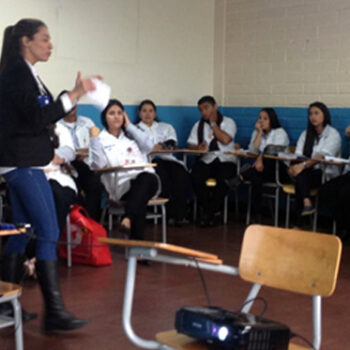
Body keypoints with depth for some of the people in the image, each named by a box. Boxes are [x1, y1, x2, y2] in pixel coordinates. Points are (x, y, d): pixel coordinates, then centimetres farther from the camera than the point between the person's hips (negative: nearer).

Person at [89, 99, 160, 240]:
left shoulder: (132, 135, 24)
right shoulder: (101, 139, 14)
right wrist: (94, 139, -7)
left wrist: (130, 126, 10)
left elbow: (149, 146, 3)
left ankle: (128, 219, -56)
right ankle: (137, 241, -44)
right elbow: (98, 164, -3)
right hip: (122, 184, -2)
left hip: (147, 178, 2)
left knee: (146, 177, -38)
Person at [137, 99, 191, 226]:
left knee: (181, 174, -31)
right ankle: (172, 214, -29)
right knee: (162, 175, -36)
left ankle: (180, 214, -28)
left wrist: (162, 145, -16)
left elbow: (173, 143, 6)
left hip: (167, 158, 2)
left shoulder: (166, 127, 27)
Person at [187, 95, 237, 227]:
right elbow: (191, 144, 7)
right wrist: (198, 148, -16)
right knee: (196, 175, -29)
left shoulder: (228, 122, 6)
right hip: (206, 159, 3)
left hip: (225, 159, -2)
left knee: (224, 177, -34)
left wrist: (213, 123, -3)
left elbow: (225, 140, -13)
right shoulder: (199, 125, 16)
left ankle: (212, 210, -13)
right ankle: (207, 209, -11)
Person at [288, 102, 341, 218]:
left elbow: (322, 156, -19)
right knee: (298, 170, -30)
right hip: (307, 174, 4)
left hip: (326, 174, -4)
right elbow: (298, 155, 3)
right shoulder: (306, 134, 15)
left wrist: (303, 165, -34)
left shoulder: (333, 134, -2)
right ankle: (307, 204, -41)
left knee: (301, 173, -31)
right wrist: (293, 165, -21)